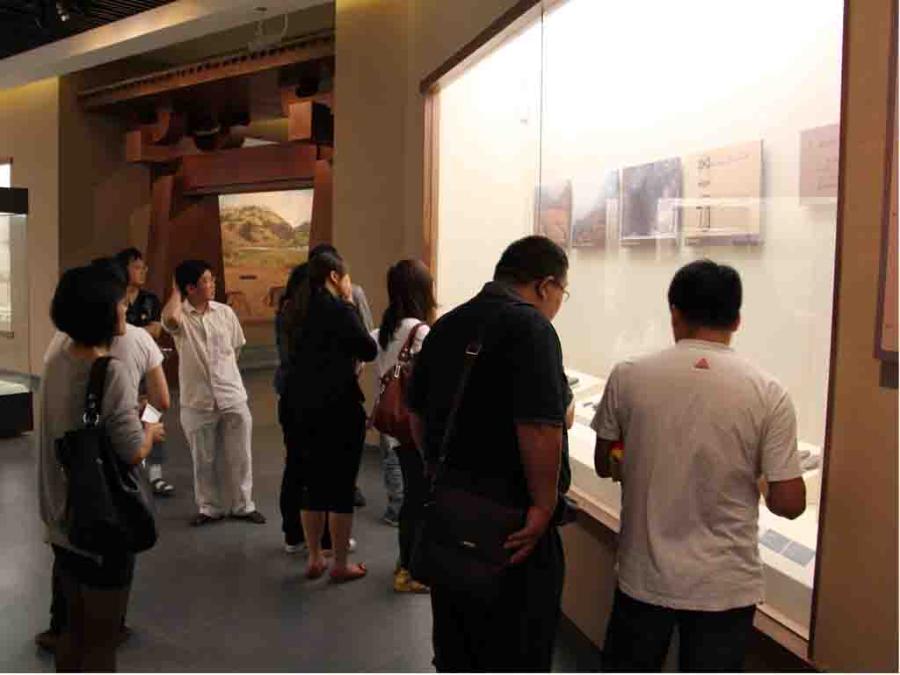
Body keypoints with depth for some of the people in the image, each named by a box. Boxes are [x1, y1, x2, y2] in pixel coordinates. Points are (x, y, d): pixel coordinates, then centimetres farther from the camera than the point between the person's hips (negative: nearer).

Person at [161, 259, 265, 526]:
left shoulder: (225, 312, 2)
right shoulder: (180, 317, -7)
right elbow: (169, 319, -33)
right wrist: (175, 291, -15)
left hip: (232, 397, 2)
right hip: (197, 400, -2)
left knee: (239, 456, 9)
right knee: (204, 459, 11)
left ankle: (243, 505, 24)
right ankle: (209, 508, 27)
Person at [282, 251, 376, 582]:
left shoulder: (300, 311, 9)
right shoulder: (339, 309, -12)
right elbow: (369, 350, -6)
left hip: (301, 405, 7)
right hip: (338, 406, -7)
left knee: (312, 483, 15)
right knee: (341, 485, 4)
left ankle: (314, 559, 25)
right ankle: (341, 564, 13)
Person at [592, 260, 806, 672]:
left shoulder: (628, 377, -10)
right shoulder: (768, 393, -13)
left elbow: (605, 465, 2)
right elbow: (789, 503, -10)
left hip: (645, 576, 1)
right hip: (725, 585, 0)